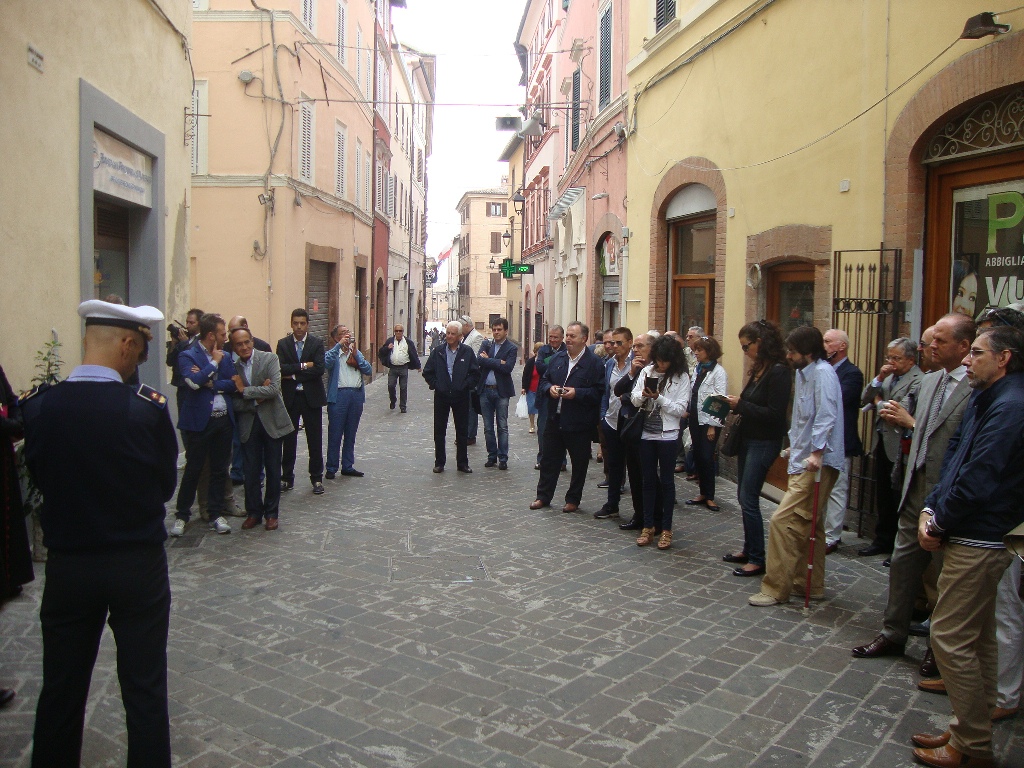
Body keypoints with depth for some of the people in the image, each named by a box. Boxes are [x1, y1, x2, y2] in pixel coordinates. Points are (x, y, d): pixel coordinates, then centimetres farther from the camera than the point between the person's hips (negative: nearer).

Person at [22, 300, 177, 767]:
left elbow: (40, 478, 1)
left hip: (67, 567, 3)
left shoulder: (38, 406, -9)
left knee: (61, 693, 18)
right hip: (138, 566, -2)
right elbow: (166, 485, -6)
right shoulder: (148, 408, -17)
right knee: (145, 693, 11)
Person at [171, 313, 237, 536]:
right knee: (193, 470, 3)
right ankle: (182, 516, 17)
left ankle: (216, 514, 20)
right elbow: (194, 382, -22)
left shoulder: (225, 356, 11)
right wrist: (214, 363, -12)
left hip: (223, 420, 5)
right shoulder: (188, 356, -6)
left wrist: (211, 383, -12)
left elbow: (233, 384, 2)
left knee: (220, 470, 10)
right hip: (199, 421, -5)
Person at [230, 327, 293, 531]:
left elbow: (274, 389, -18)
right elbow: (234, 403, -2)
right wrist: (256, 399, -17)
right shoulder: (232, 367, 2)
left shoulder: (270, 359, -6)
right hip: (248, 424, 2)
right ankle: (253, 512, 20)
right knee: (250, 471, 5)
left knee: (273, 470, 6)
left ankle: (271, 513, 19)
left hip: (271, 421, -2)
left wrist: (245, 390, -16)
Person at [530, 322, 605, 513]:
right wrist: (549, 388, -7)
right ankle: (543, 496, 24)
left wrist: (577, 393, -22)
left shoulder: (594, 362, -7)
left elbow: (598, 392, -13)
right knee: (549, 459, 11)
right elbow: (543, 381, 15)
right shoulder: (557, 359, 10)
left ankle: (573, 500, 22)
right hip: (554, 419, 5)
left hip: (579, 424, -4)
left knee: (579, 463, 8)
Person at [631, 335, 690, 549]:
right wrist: (643, 395, -19)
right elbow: (635, 399, 2)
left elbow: (680, 409, -10)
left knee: (666, 481, 5)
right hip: (647, 433, 3)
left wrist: (658, 397, -20)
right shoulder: (647, 371, 3)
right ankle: (648, 526, 19)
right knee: (648, 481, 10)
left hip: (668, 434, -3)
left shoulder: (681, 377, -6)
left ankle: (666, 529, 13)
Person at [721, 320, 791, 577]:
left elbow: (774, 414, -22)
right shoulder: (759, 369, 10)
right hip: (748, 439, 9)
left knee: (748, 499, -6)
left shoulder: (778, 371, -17)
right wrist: (737, 403, -2)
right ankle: (749, 550, 27)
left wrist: (741, 404, -18)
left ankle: (758, 560, 5)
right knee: (743, 496, 14)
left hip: (764, 443, -9)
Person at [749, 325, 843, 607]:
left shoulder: (822, 373, -14)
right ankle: (811, 585, 27)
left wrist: (816, 452, -30)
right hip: (803, 460, 11)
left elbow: (826, 416, -23)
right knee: (809, 526, 17)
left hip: (817, 463, -11)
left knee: (782, 521, -12)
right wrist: (795, 445, 21)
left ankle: (776, 589, -5)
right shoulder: (803, 373, 17)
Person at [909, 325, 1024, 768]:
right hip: (976, 537, 10)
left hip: (978, 542, -10)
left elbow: (978, 481, -24)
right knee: (976, 640, 17)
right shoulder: (985, 400, 13)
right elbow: (953, 457, 12)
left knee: (951, 639, -4)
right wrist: (932, 508, 0)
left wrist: (939, 522, -11)